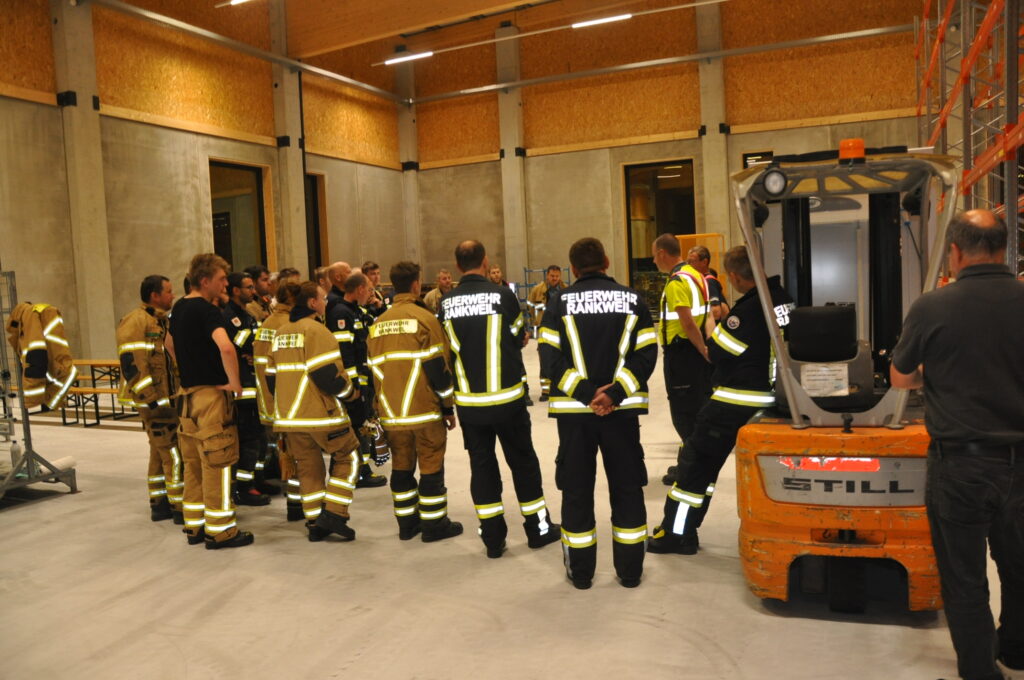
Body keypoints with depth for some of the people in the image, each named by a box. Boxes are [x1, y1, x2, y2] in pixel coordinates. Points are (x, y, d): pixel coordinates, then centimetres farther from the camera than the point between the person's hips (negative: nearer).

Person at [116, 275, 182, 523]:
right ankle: (181, 508, 0)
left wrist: (176, 395, 17)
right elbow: (131, 364, -21)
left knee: (160, 452, 15)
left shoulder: (161, 321, 16)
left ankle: (159, 504, 25)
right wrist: (153, 399, -22)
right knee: (175, 453, -7)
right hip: (154, 401, -10)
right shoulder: (136, 321, -14)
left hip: (168, 398, 10)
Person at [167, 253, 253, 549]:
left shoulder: (179, 308, 11)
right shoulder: (207, 310, -17)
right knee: (218, 463, -1)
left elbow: (170, 344, 28)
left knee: (193, 463, 14)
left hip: (187, 393, 9)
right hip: (211, 394, -9)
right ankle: (220, 530, 5)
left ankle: (195, 525, 23)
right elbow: (226, 347, -34)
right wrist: (234, 382, -21)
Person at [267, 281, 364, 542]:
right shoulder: (316, 330, -14)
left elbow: (272, 376, 14)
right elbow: (328, 375, -21)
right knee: (348, 456, 10)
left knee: (307, 466, 14)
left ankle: (315, 523, 18)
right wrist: (351, 392, -4)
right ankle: (334, 514, 3)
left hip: (289, 414, 7)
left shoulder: (279, 334, 11)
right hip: (321, 413, -7)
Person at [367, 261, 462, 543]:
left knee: (401, 465, 15)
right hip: (425, 410, -5)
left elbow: (374, 368, 12)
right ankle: (434, 523, 12)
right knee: (431, 466, 5)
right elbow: (437, 366, -11)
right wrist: (448, 406, -2)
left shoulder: (377, 324, 8)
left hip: (391, 412, 5)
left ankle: (407, 522, 23)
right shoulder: (423, 318, -10)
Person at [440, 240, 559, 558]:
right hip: (506, 397, -2)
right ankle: (538, 528, 23)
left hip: (469, 401, 2)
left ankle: (493, 538, 17)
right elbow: (518, 338, 1)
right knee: (523, 461, 12)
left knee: (482, 465, 11)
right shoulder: (502, 294, -10)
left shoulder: (447, 303, -3)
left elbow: (447, 350, 5)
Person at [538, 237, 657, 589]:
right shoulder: (633, 300, 3)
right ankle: (630, 570, 20)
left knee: (576, 489, 11)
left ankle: (580, 571, 20)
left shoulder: (561, 302, -1)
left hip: (573, 411, -1)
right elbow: (646, 355, -7)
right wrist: (615, 393, -13)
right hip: (623, 409, 1)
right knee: (627, 488, 13)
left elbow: (550, 357, -11)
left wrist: (585, 393, -13)